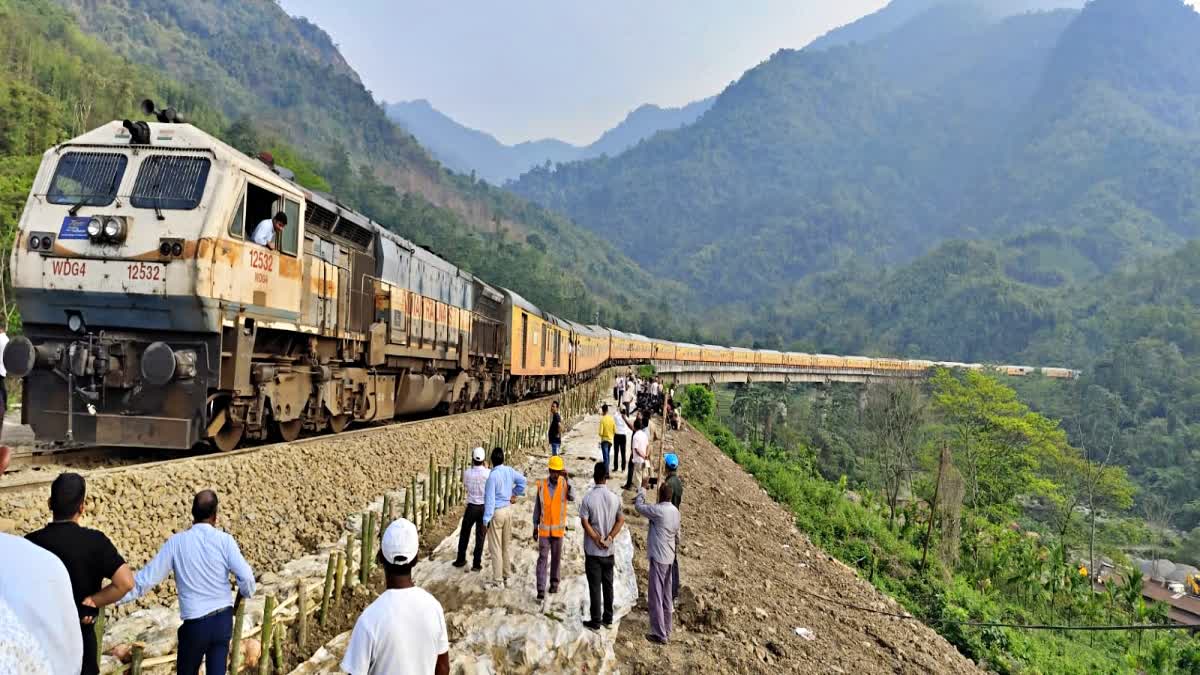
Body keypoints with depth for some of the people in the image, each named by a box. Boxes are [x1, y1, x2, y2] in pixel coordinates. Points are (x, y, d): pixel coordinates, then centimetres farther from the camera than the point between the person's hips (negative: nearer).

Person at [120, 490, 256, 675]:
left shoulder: (176, 542, -6)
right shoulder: (225, 540, -7)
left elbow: (148, 576, -3)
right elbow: (246, 577, -12)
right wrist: (247, 594, 10)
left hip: (195, 623, 0)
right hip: (223, 619, 0)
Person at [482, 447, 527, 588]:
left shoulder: (492, 475, -20)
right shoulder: (510, 471, -1)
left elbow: (490, 499, -19)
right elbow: (522, 481, 12)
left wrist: (486, 520, -15)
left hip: (496, 513, -7)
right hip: (508, 511, 7)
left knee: (495, 548, 1)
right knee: (507, 545, 15)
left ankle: (498, 580, 6)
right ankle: (506, 577, 24)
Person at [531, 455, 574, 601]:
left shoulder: (565, 483, -8)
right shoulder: (541, 485, -4)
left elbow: (572, 498, -28)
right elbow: (537, 507, 3)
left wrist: (568, 480, -39)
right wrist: (535, 528, 5)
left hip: (558, 529, 0)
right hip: (544, 529, 0)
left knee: (556, 557, 13)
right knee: (542, 558, -4)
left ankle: (554, 582, 31)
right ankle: (541, 589, -4)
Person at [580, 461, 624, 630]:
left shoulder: (588, 498, -13)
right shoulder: (614, 497, -2)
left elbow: (585, 522, -16)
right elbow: (621, 521, -4)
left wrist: (597, 540, -10)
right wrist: (609, 538, -9)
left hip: (592, 550, -3)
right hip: (609, 550, 4)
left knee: (595, 586, 3)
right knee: (608, 584, 14)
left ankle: (596, 621, 9)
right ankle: (608, 618, 22)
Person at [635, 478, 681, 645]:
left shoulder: (659, 510, -18)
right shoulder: (675, 511, 7)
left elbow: (639, 506, -6)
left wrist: (642, 488, 4)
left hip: (658, 557, -8)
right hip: (669, 557, 8)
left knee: (655, 596, -2)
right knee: (666, 596, 16)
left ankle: (660, 634, 0)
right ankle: (666, 630, 24)